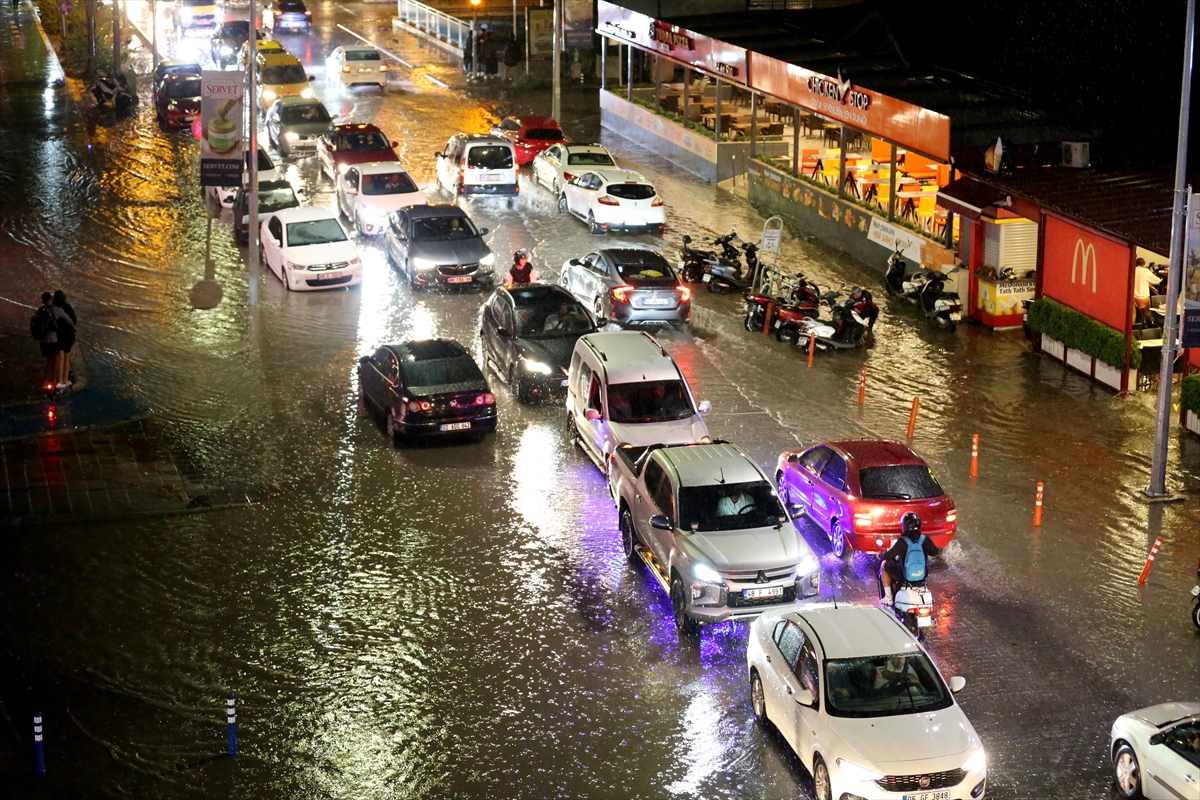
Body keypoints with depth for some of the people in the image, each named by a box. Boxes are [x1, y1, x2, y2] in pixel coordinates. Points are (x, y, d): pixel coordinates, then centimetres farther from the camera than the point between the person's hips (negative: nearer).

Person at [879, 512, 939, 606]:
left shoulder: (902, 542, -20)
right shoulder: (925, 540, -9)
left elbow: (887, 556, -16)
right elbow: (935, 551, 9)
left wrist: (882, 554, 6)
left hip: (904, 575, -4)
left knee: (884, 565, 21)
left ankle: (888, 597, 19)